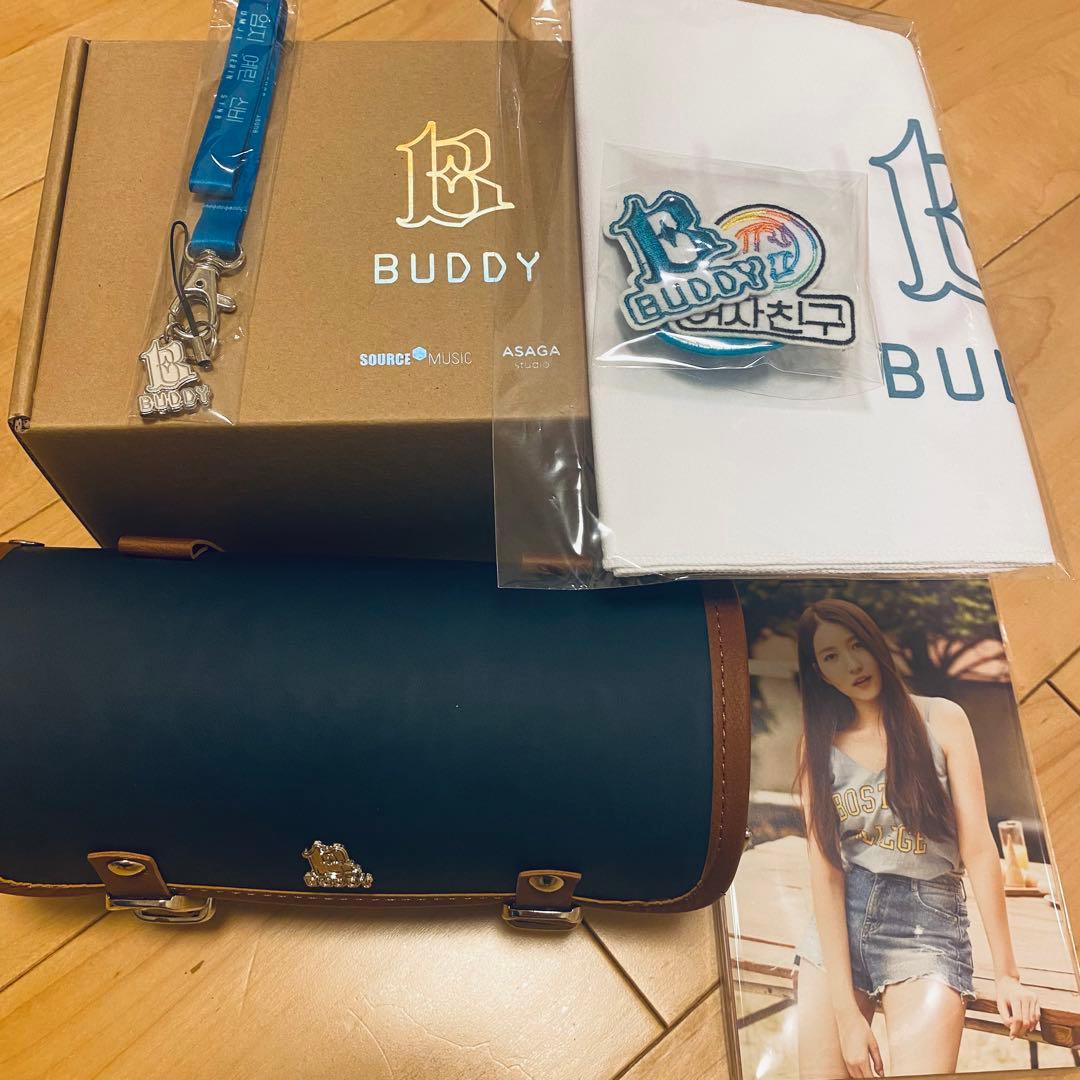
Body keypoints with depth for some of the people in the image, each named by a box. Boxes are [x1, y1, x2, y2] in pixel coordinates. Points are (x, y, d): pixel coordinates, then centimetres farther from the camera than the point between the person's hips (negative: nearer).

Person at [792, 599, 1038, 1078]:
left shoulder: (940, 719, 0)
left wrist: (1006, 972, -6)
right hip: (837, 929, 2)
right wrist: (847, 1012, -11)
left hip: (927, 923, -2)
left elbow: (978, 848, -2)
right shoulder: (818, 745, 3)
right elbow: (825, 869, -5)